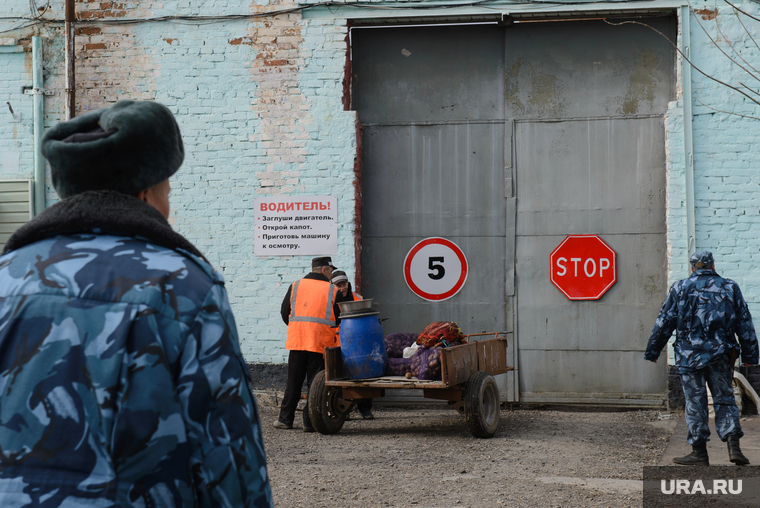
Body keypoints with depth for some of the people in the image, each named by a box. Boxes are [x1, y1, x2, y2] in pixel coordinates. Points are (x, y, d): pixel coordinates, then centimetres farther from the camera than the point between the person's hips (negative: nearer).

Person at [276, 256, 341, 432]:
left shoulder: (295, 286, 8)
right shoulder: (332, 291, 1)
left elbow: (284, 312, 11)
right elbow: (339, 319, 3)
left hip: (296, 340, 2)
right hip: (321, 343, -2)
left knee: (293, 382, 11)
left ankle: (285, 418, 14)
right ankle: (310, 422, 0)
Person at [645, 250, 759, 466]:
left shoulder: (680, 288, 2)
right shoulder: (730, 288, 7)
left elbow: (664, 323, 2)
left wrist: (652, 351, 10)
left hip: (690, 355, -1)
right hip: (721, 355, 2)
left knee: (695, 402, 4)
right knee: (725, 401, 9)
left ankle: (699, 452, 6)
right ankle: (733, 446, -5)